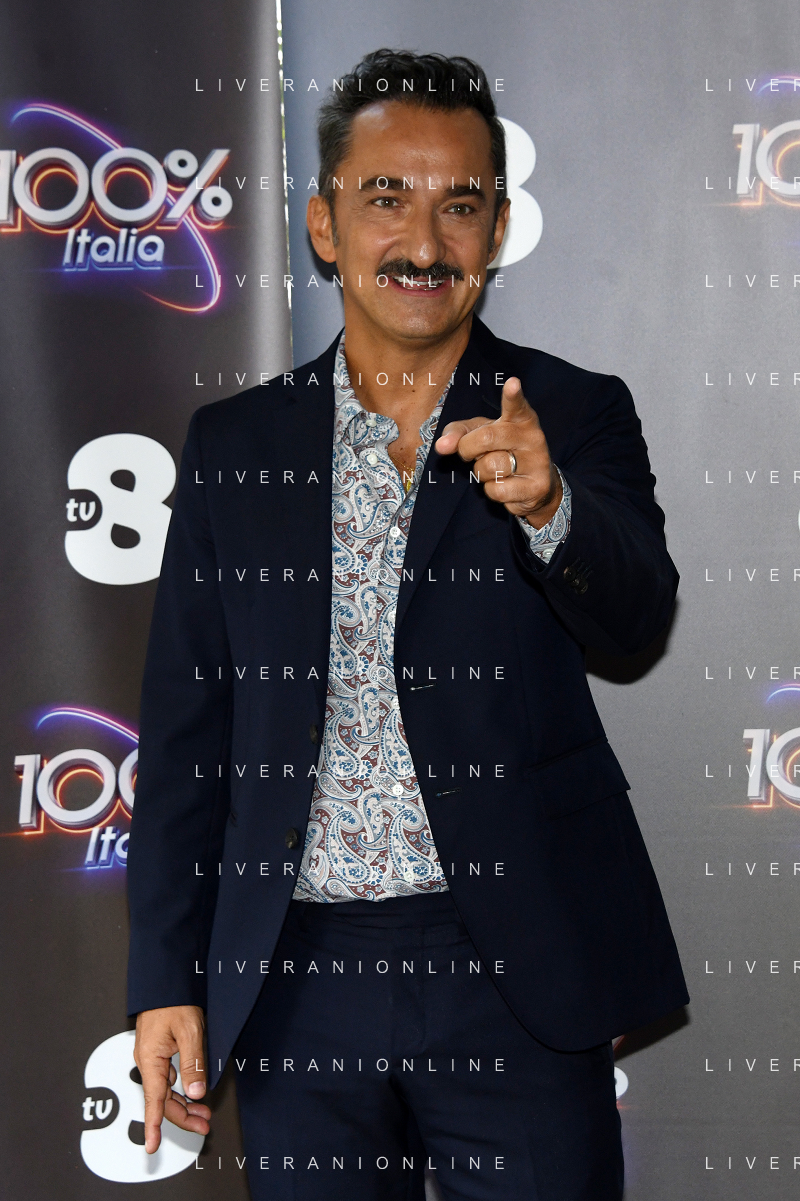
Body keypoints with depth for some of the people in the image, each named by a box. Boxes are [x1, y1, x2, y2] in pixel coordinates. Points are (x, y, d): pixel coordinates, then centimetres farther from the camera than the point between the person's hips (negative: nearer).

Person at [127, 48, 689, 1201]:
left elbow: (636, 611, -14)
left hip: (518, 976, -2)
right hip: (295, 978, 2)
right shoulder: (233, 444, 7)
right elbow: (184, 727, 8)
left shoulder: (574, 415, 2)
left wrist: (547, 502, -35)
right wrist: (166, 978, 4)